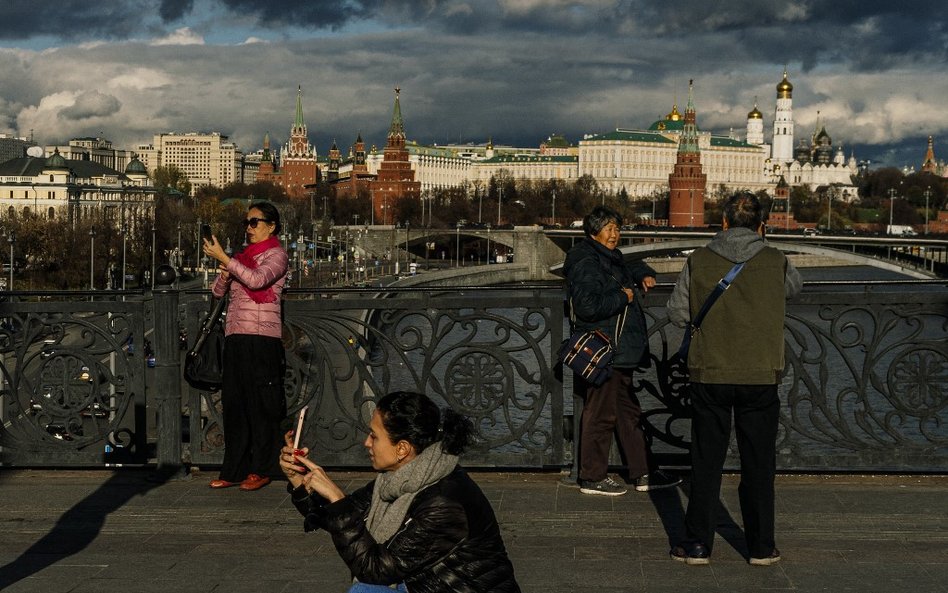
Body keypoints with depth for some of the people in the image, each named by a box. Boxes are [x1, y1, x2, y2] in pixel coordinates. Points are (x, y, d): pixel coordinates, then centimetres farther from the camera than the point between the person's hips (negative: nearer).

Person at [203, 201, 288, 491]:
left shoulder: (276, 255, 0)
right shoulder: (242, 256, 19)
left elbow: (257, 280, -19)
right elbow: (218, 291, 17)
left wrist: (223, 258, -18)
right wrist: (224, 273, -4)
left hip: (262, 338, -7)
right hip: (235, 337, 7)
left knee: (260, 405, -3)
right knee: (233, 404, 6)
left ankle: (261, 470, 3)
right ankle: (234, 470, 11)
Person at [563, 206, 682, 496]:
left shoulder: (610, 258, 17)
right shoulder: (586, 263, -14)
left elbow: (629, 269, 41)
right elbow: (587, 305, -26)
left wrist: (643, 274, 19)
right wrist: (622, 297, -16)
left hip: (619, 352, 11)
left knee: (628, 412, 15)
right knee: (600, 414, -4)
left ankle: (644, 473, 22)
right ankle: (592, 478, 5)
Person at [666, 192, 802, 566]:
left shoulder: (698, 261, -4)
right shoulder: (776, 263, -2)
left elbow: (677, 314, 1)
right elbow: (794, 286, 20)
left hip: (709, 375, 0)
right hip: (760, 377, 0)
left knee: (706, 462, 9)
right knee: (758, 464, 11)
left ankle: (697, 545, 12)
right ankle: (761, 546, 17)